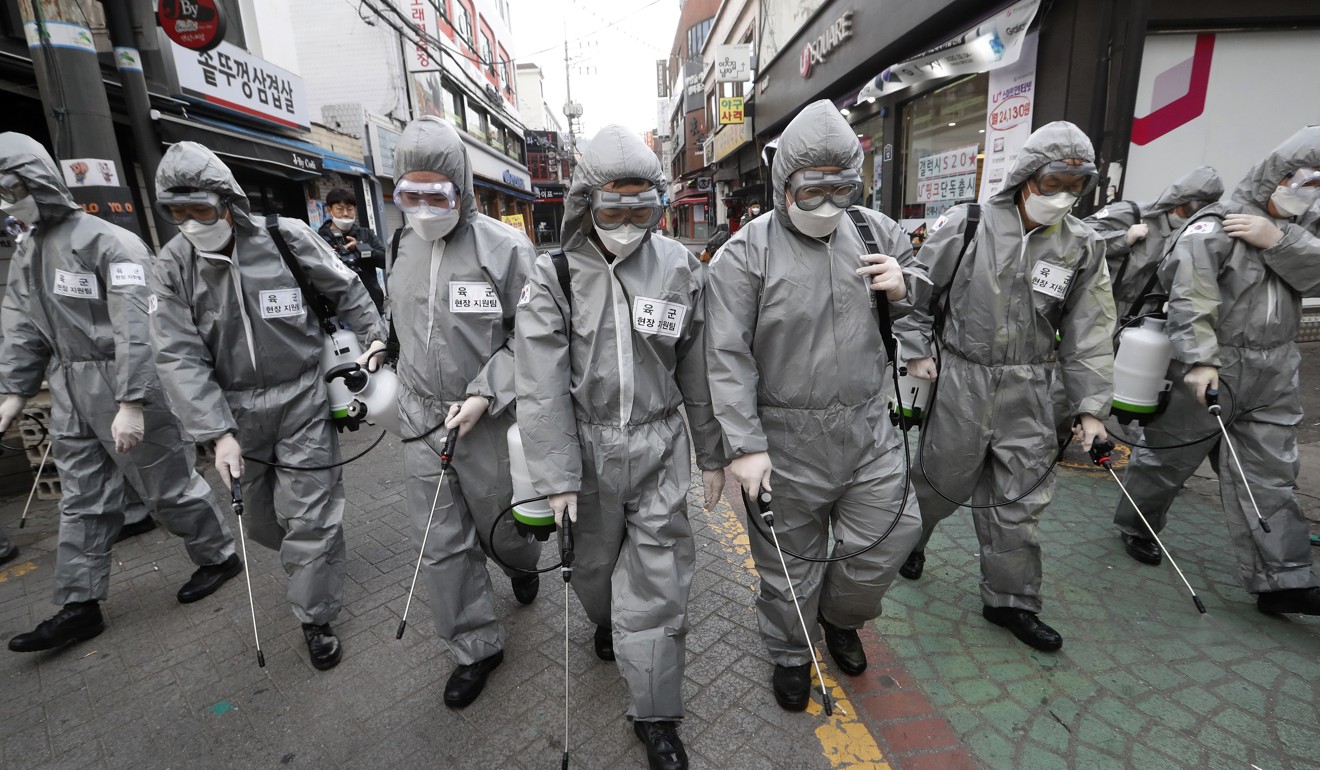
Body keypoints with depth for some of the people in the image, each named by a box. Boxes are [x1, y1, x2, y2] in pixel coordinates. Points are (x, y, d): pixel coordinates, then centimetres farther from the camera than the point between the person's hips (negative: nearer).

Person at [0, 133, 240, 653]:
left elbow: (136, 327, -22)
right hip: (71, 392, 8)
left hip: (127, 383, -8)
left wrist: (130, 403, -25)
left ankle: (218, 557, 24)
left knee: (169, 484, 4)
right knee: (81, 500, 13)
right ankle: (79, 606, 24)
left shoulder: (108, 242, -15)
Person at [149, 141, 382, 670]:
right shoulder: (173, 265, -4)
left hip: (302, 399, -3)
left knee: (310, 517, 1)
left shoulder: (286, 238, -9)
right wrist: (217, 432, -16)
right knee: (258, 519, 17)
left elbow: (348, 292, 3)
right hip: (234, 410, 3)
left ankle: (316, 617, 21)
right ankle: (309, 566, 49)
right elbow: (180, 357, -8)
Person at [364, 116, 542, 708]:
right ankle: (476, 647, 28)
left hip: (488, 421, -4)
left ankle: (523, 564, 53)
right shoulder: (402, 246, 6)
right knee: (442, 543, 9)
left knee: (500, 521, 15)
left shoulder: (505, 248, -13)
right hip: (421, 419, 5)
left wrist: (484, 395, -19)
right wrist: (379, 343, 10)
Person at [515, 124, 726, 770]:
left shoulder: (679, 267, -2)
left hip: (659, 448, 0)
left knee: (657, 583, 4)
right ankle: (606, 622, 57)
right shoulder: (555, 275, -6)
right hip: (586, 447, 0)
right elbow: (541, 386, -10)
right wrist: (556, 476, -12)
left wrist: (711, 453, 7)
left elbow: (698, 370, 3)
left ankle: (656, 717, 26)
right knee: (593, 562, 20)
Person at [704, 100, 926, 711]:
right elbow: (728, 357, -15)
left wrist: (903, 288, -4)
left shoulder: (876, 231, 5)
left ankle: (840, 616, 46)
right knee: (789, 562, 13)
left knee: (888, 539, 14)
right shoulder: (746, 253, -11)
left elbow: (926, 291, 21)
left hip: (869, 430, 5)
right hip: (788, 442, -4)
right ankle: (790, 654, 42)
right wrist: (745, 445, -18)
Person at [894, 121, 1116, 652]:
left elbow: (1089, 333, 4)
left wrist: (1091, 406, 1)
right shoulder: (966, 225, -7)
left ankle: (1010, 601, 29)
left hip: (1027, 392, 3)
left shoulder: (1082, 247, 3)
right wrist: (917, 350, -5)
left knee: (1019, 500, 11)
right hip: (960, 381, -3)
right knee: (940, 480, 10)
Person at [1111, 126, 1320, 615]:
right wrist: (1199, 360, -30)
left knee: (1270, 477, 7)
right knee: (1170, 456, 9)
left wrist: (1278, 240, -14)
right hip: (1211, 370, -6)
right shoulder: (1214, 227, -12)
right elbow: (1191, 301, -22)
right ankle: (1135, 525, 30)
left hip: (1273, 375, 6)